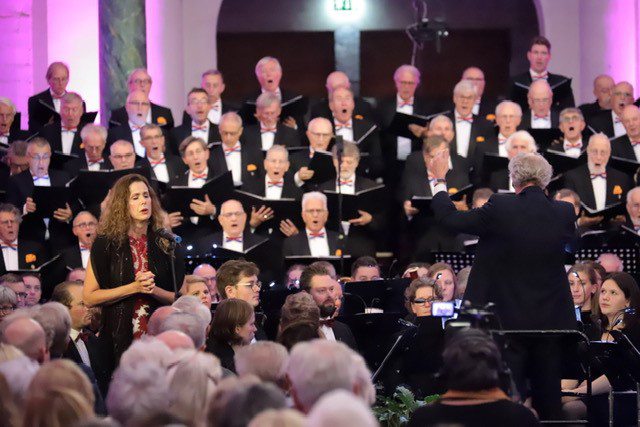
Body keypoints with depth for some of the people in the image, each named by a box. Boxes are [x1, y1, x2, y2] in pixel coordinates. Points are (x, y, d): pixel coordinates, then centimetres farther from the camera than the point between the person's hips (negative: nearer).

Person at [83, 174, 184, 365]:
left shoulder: (164, 243, 6)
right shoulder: (106, 244, -1)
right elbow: (89, 297, -5)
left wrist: (154, 290, -13)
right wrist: (133, 288, -14)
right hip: (119, 337, -2)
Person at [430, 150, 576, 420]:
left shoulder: (500, 208, -15)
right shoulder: (565, 213, -5)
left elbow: (449, 218, -8)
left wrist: (440, 179, 8)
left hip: (509, 319, -3)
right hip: (552, 320, 3)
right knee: (549, 400, 11)